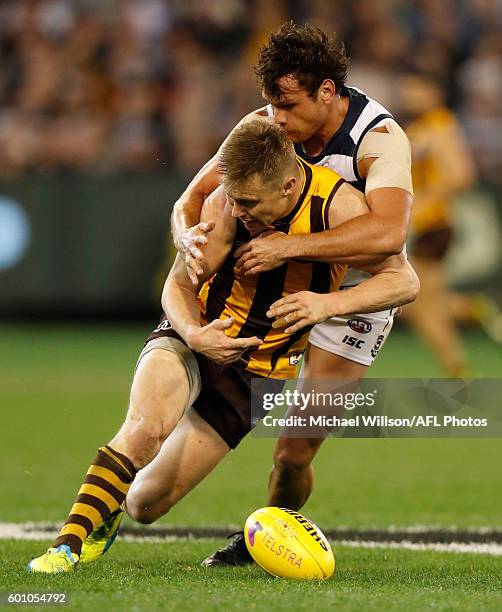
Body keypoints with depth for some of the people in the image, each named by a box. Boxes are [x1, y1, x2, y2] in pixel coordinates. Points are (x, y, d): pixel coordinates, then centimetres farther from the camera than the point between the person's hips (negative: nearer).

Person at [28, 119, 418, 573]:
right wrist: (195, 334, -29)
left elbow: (404, 281, -17)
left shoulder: (338, 205, -20)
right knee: (145, 425, -34)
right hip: (196, 338, 0)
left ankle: (112, 508, 32)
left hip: (260, 373, 1)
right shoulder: (224, 206, -18)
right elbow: (178, 285, -7)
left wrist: (329, 304, -34)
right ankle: (69, 544, -25)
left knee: (145, 504, -3)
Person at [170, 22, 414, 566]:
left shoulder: (380, 138, -29)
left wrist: (290, 246, -49)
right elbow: (192, 198, -11)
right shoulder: (265, 126, -14)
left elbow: (387, 233, -46)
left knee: (294, 455, -10)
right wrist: (188, 235, -35)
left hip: (355, 298, -6)